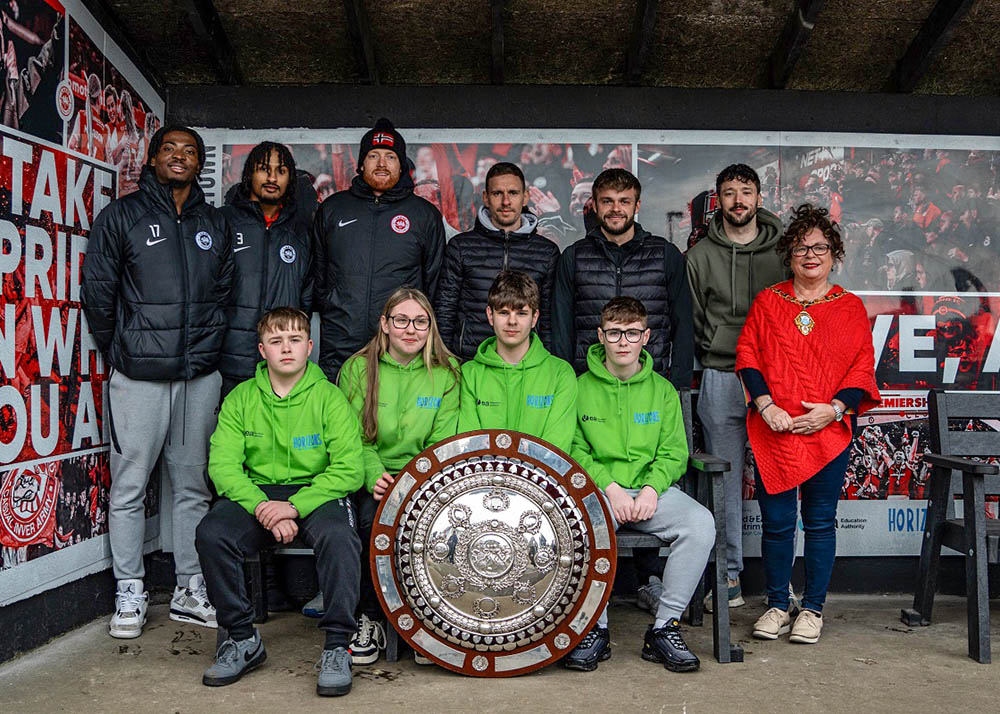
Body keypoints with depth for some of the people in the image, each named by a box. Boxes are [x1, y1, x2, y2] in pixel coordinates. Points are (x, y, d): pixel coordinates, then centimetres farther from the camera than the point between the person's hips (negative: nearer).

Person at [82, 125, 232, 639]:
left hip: (200, 378, 3)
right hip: (139, 378, -3)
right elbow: (97, 291, 4)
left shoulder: (215, 224, 14)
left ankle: (191, 592, 17)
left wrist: (210, 346, 11)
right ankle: (130, 595, 13)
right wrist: (117, 351, 5)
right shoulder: (122, 216, 4)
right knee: (129, 489, 1)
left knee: (194, 487, 8)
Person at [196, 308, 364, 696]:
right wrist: (262, 507, -21)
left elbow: (349, 469, -11)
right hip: (256, 493, 3)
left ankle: (337, 647, -20)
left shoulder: (329, 398, -2)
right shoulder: (241, 398, 5)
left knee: (338, 535, -34)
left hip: (317, 493, -2)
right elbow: (223, 464, -4)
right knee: (211, 533, -26)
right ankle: (243, 639, -8)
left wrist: (294, 506, -22)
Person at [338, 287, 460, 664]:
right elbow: (356, 439, -2)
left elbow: (443, 443, -1)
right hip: (374, 479, 0)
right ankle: (371, 619, -11)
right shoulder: (358, 369, 4)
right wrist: (374, 477, -20)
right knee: (372, 517, -30)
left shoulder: (447, 373, 5)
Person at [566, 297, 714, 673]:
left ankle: (665, 627, -15)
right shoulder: (581, 388, 7)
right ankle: (595, 628, -16)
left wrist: (652, 488, -12)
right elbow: (574, 450, 2)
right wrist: (610, 487, -14)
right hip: (597, 488, -2)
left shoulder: (663, 390, 12)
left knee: (701, 523, -28)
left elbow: (674, 453, 8)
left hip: (652, 489, 2)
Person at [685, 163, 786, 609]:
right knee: (726, 480, 4)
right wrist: (713, 358, 5)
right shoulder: (701, 255, 6)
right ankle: (728, 573, 13)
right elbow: (690, 320, 11)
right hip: (721, 379, 0)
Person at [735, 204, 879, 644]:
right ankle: (777, 606, 18)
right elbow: (747, 355, 4)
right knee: (776, 521, 3)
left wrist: (833, 409, -11)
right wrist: (766, 405, -10)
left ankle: (813, 609, 20)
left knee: (820, 521, 6)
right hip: (774, 430, 0)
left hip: (828, 432, 0)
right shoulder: (767, 302, 10)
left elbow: (863, 368, 4)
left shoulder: (851, 307, 9)